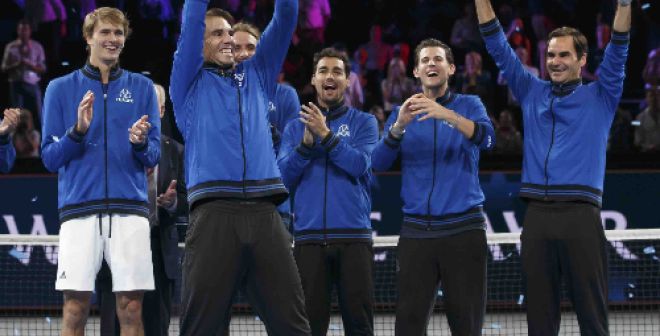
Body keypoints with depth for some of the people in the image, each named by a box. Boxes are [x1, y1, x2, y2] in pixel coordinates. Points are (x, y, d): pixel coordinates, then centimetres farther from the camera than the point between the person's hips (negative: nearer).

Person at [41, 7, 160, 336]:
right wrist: (78, 131, -13)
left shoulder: (142, 87, 11)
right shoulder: (60, 88, 9)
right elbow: (49, 157, 5)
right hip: (79, 209, -1)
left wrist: (140, 143, -14)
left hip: (130, 209, 1)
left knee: (131, 309, -2)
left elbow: (153, 156, 9)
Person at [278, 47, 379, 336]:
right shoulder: (295, 127, 15)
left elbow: (360, 164, -8)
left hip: (353, 236, -1)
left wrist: (326, 135, -17)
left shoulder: (363, 122, 9)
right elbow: (284, 176, 3)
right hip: (309, 237, 1)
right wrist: (306, 143, -11)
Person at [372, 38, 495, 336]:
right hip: (416, 230, 1)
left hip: (464, 229, -1)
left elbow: (486, 139, -14)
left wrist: (447, 115, -30)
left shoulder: (469, 105, 7)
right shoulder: (402, 112, 12)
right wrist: (399, 126, -19)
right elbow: (379, 163, -1)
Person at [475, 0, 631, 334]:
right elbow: (499, 48, 15)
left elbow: (617, 52, -3)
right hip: (537, 216, 3)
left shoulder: (600, 97, 10)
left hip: (581, 215, -3)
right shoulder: (531, 93, 17)